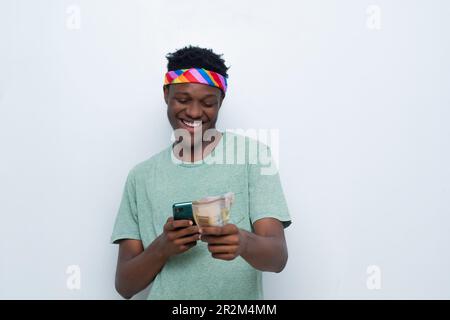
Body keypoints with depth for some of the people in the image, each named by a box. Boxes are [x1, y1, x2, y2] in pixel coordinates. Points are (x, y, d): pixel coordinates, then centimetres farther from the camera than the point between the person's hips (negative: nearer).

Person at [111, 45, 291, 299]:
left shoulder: (253, 155, 0)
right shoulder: (141, 176, 6)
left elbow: (278, 256, -7)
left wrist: (243, 243, -27)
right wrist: (162, 248, -15)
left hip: (240, 295, -1)